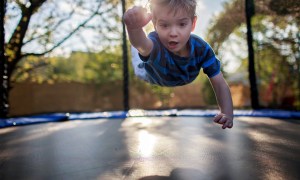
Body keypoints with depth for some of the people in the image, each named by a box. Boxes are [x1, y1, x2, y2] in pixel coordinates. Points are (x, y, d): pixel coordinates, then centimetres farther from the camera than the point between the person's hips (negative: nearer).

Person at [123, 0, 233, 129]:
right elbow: (141, 44, -75)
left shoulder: (201, 48, -39)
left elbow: (220, 84, -37)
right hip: (152, 76, -2)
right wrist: (134, 27, -99)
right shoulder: (155, 45, -50)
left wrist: (227, 113, -54)